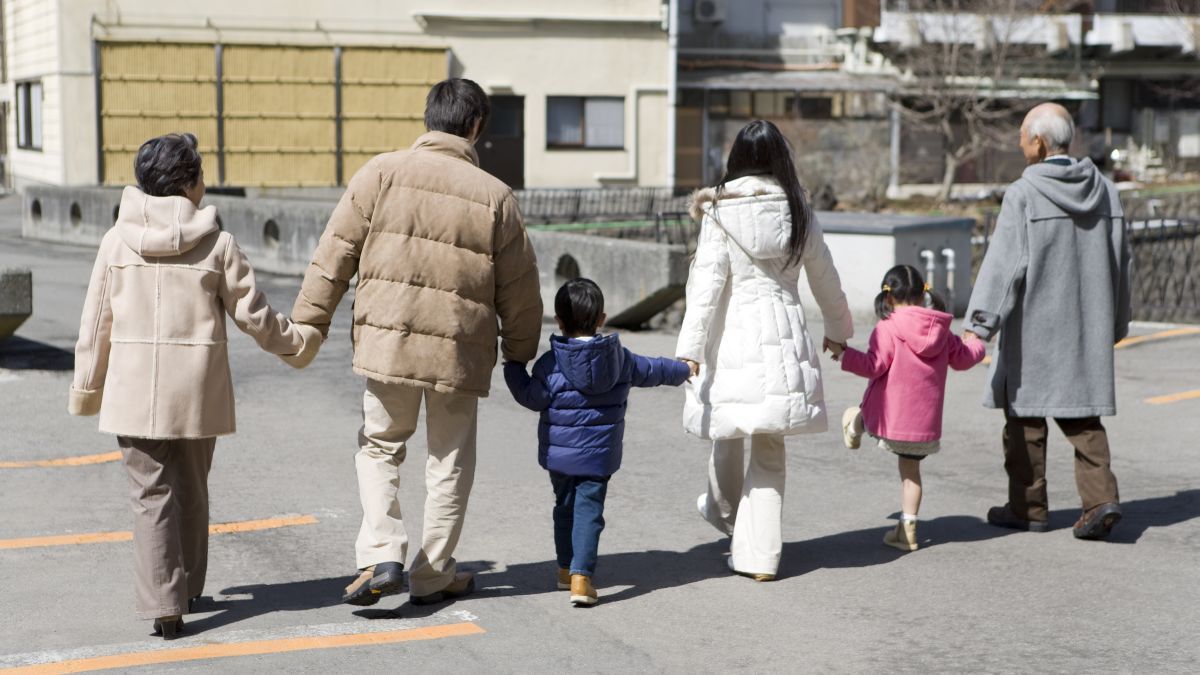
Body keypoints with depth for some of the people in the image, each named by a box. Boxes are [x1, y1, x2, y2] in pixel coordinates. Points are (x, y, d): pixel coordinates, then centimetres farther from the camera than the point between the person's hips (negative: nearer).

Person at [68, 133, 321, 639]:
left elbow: (96, 322, 3)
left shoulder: (117, 241, -1)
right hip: (197, 388, 0)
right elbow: (253, 315, 0)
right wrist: (299, 342, 18)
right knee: (190, 489, 17)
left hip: (135, 390, 0)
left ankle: (164, 604, -9)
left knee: (151, 492, 2)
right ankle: (187, 587, 31)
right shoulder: (217, 243, -5)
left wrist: (87, 388, 15)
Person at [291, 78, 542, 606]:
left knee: (379, 446, 19)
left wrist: (308, 322, 4)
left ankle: (379, 555, 2)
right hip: (460, 352, 0)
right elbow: (519, 287, 4)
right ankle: (433, 574, 23)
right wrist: (521, 353, 19)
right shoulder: (494, 196, -2)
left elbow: (336, 253, -3)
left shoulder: (381, 173, -3)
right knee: (450, 463, 15)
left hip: (386, 342, 0)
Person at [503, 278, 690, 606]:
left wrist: (513, 367, 1)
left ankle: (565, 569, 30)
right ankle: (581, 576, -14)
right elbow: (651, 370, 15)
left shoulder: (551, 363, -11)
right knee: (589, 511, -1)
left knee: (565, 507, 18)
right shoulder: (620, 358, 1)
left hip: (559, 453, 0)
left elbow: (534, 398, -12)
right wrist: (683, 370, 34)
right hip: (599, 453, 0)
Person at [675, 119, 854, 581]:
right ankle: (759, 554, 7)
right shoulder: (797, 211, 4)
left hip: (734, 335, -2)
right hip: (784, 331, 3)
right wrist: (838, 328, 29)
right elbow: (825, 278, 13)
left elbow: (707, 283, -12)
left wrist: (690, 347, -11)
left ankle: (724, 511, 43)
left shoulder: (720, 213, -6)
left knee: (728, 428, 20)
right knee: (769, 446, 8)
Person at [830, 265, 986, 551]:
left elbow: (874, 366, -17)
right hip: (925, 421, 5)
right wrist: (976, 344, 39)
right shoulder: (941, 330, 6)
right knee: (910, 469, 13)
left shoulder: (887, 329, -12)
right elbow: (962, 358, 18)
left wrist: (843, 353, -10)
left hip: (889, 416, -5)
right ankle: (907, 530, 14)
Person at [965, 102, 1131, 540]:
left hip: (1034, 328, -5)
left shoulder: (1024, 195, -14)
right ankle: (1101, 497, -4)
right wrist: (1115, 324, 21)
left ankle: (1028, 508, 15)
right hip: (1087, 327, 5)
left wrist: (980, 325, -20)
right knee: (1082, 415, 11)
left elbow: (1004, 264, -20)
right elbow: (1120, 263, 12)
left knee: (1025, 417, 8)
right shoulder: (1104, 191, 6)